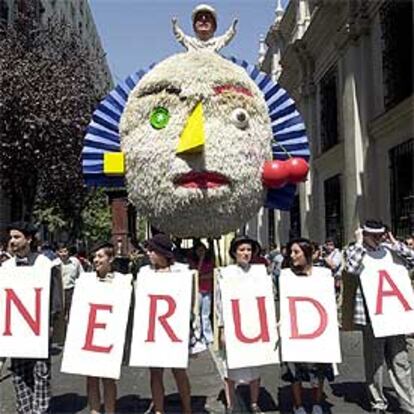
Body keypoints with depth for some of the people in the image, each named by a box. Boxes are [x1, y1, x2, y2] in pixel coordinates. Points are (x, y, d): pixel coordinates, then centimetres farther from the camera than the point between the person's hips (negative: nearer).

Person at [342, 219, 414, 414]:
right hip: (370, 315, -4)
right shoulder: (355, 251, -2)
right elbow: (351, 268, -22)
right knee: (374, 363, 7)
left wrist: (395, 243, 2)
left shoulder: (388, 250, 9)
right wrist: (359, 243, -15)